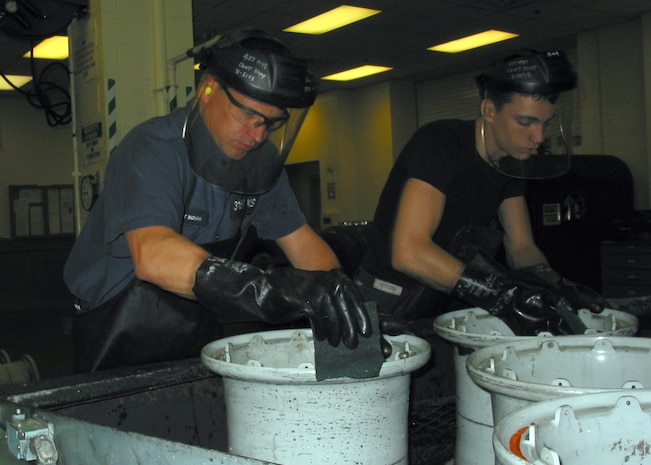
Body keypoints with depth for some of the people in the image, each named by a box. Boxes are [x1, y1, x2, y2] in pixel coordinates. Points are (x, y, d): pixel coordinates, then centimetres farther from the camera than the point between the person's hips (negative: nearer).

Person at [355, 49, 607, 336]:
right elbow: (408, 251, -32)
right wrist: (502, 294, -37)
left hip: (449, 303, 7)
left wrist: (554, 286, -18)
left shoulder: (513, 159, 3)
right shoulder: (438, 143, -22)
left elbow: (521, 246, 4)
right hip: (391, 304, -6)